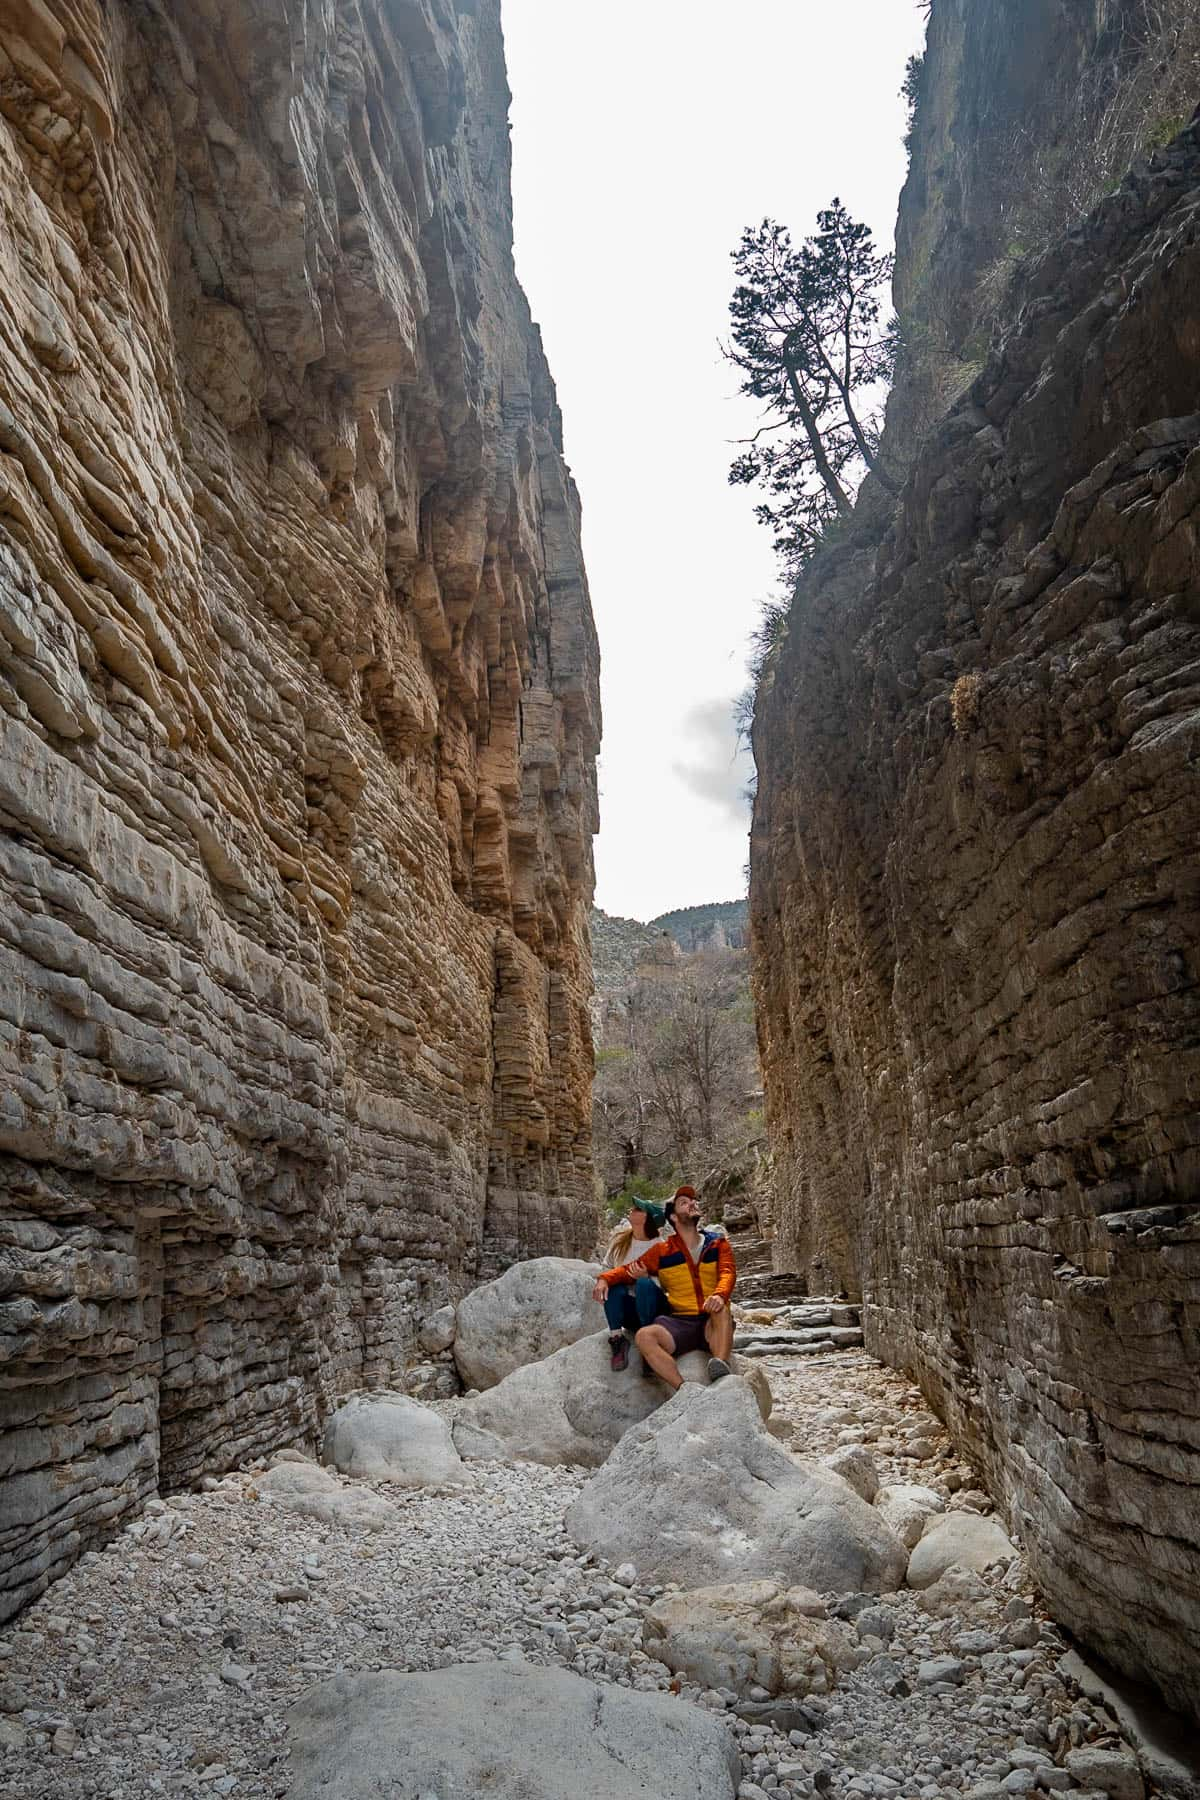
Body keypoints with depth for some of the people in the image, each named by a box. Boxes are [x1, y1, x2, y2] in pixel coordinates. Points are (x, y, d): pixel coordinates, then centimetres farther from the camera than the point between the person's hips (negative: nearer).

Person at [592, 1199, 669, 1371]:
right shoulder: (620, 1239, 2)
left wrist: (645, 1276, -31)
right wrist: (602, 1279, -18)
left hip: (652, 1307, -3)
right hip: (625, 1308, 3)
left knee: (644, 1284, -33)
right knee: (612, 1285, -26)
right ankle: (616, 1338, -23)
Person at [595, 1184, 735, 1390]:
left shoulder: (718, 1244, 12)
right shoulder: (662, 1251, 12)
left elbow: (728, 1273, -4)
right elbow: (630, 1270, 11)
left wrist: (720, 1295, -28)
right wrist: (605, 1279, -11)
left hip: (713, 1325, -1)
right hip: (680, 1322, 1)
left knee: (721, 1310, -36)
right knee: (643, 1336, -29)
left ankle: (721, 1370, -52)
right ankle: (684, 1390, -40)